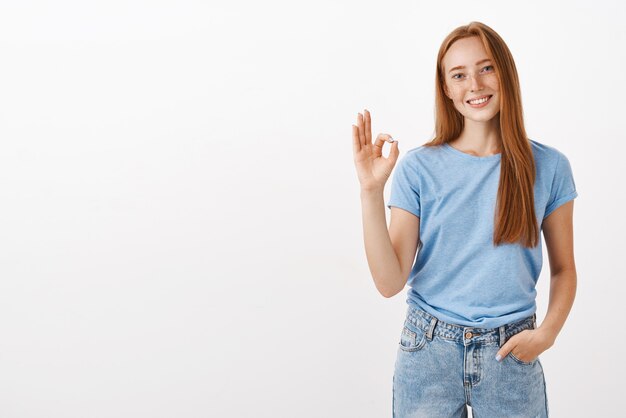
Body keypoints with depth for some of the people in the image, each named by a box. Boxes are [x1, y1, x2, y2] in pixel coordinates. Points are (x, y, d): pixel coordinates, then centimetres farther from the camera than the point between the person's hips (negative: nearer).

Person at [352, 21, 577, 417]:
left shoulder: (548, 166, -2)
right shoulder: (418, 167, -6)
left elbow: (564, 269, 7)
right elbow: (390, 282, -11)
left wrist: (547, 332, -10)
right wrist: (372, 192, -19)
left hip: (510, 354, 1)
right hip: (429, 351, -1)